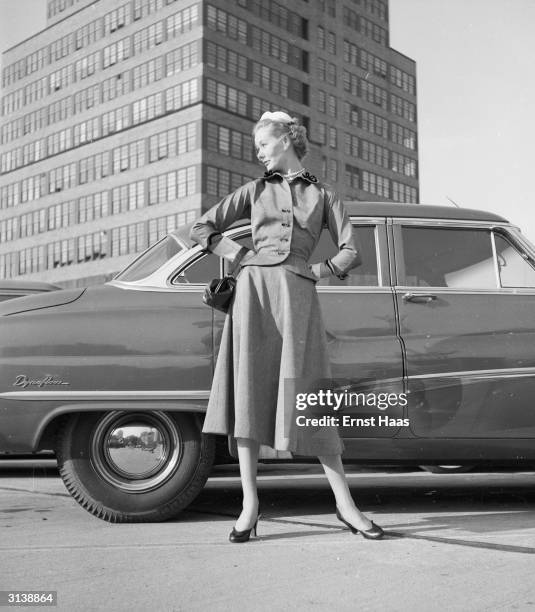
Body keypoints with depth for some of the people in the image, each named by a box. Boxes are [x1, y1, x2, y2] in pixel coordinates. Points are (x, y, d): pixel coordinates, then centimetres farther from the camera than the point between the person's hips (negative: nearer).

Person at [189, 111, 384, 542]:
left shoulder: (323, 195, 16)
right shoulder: (255, 190, 18)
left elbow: (351, 253, 11)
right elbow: (201, 229, 16)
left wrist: (315, 271, -1)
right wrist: (239, 254, 5)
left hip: (298, 296, -1)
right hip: (253, 290, 1)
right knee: (249, 391, -6)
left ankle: (345, 505, 3)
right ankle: (250, 504, -1)